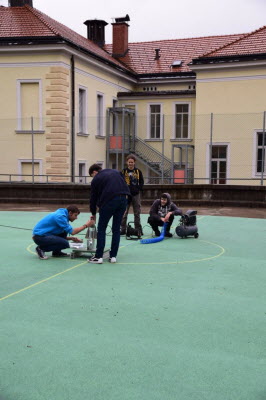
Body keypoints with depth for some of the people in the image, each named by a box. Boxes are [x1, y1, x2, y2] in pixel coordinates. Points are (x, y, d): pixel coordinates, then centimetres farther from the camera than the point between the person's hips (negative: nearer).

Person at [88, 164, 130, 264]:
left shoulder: (96, 179, 13)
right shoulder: (116, 172, 25)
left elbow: (93, 198, 18)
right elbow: (125, 186, 17)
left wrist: (93, 214, 30)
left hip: (109, 201, -4)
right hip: (123, 199, 4)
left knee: (101, 229, 7)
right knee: (116, 229, 14)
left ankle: (98, 257, 4)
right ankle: (113, 256, 14)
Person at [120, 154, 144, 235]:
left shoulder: (138, 171, 4)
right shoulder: (124, 171, 0)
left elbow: (142, 182, 11)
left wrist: (138, 189, -1)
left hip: (136, 194, 2)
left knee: (137, 213, 6)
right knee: (124, 213, -1)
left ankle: (138, 229, 14)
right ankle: (123, 229, 5)